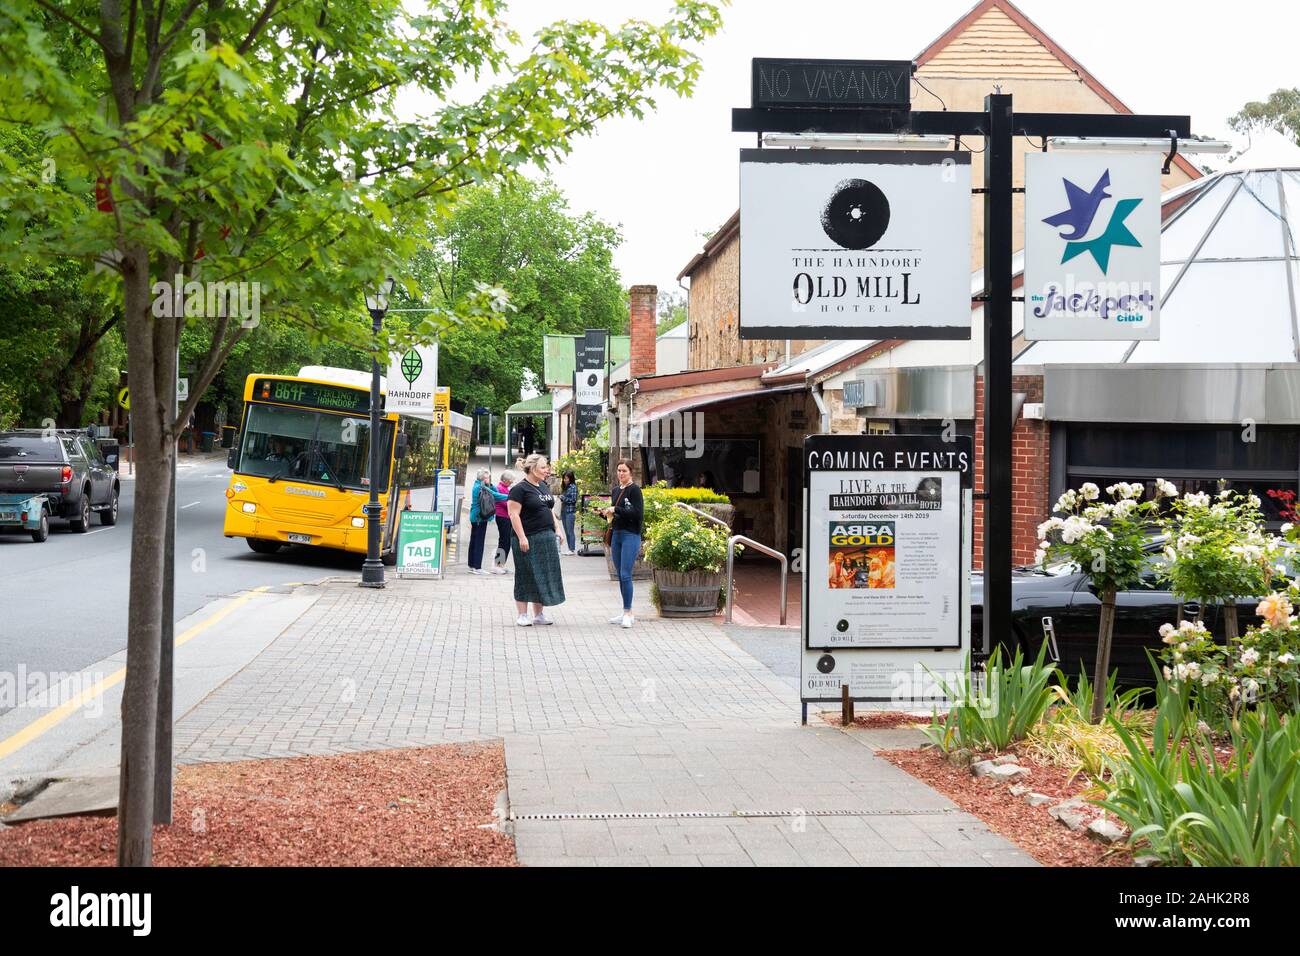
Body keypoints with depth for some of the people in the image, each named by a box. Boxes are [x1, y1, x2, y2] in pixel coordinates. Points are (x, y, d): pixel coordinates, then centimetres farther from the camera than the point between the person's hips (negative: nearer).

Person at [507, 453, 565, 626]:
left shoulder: (544, 487, 15)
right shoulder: (519, 489, -10)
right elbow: (514, 514, -15)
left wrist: (557, 530, 13)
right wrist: (521, 537, -21)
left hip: (547, 539, 8)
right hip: (529, 540, -8)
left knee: (543, 576, 9)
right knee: (526, 577, -1)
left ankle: (539, 614, 17)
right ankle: (522, 615, 5)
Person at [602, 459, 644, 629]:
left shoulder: (634, 489, -7)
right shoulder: (615, 490, 15)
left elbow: (638, 513, -16)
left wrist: (616, 510, -16)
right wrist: (608, 513, 4)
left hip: (630, 536, -8)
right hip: (616, 535, 8)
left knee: (625, 575, -11)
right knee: (620, 575, 9)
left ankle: (628, 613, -6)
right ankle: (626, 612, 16)